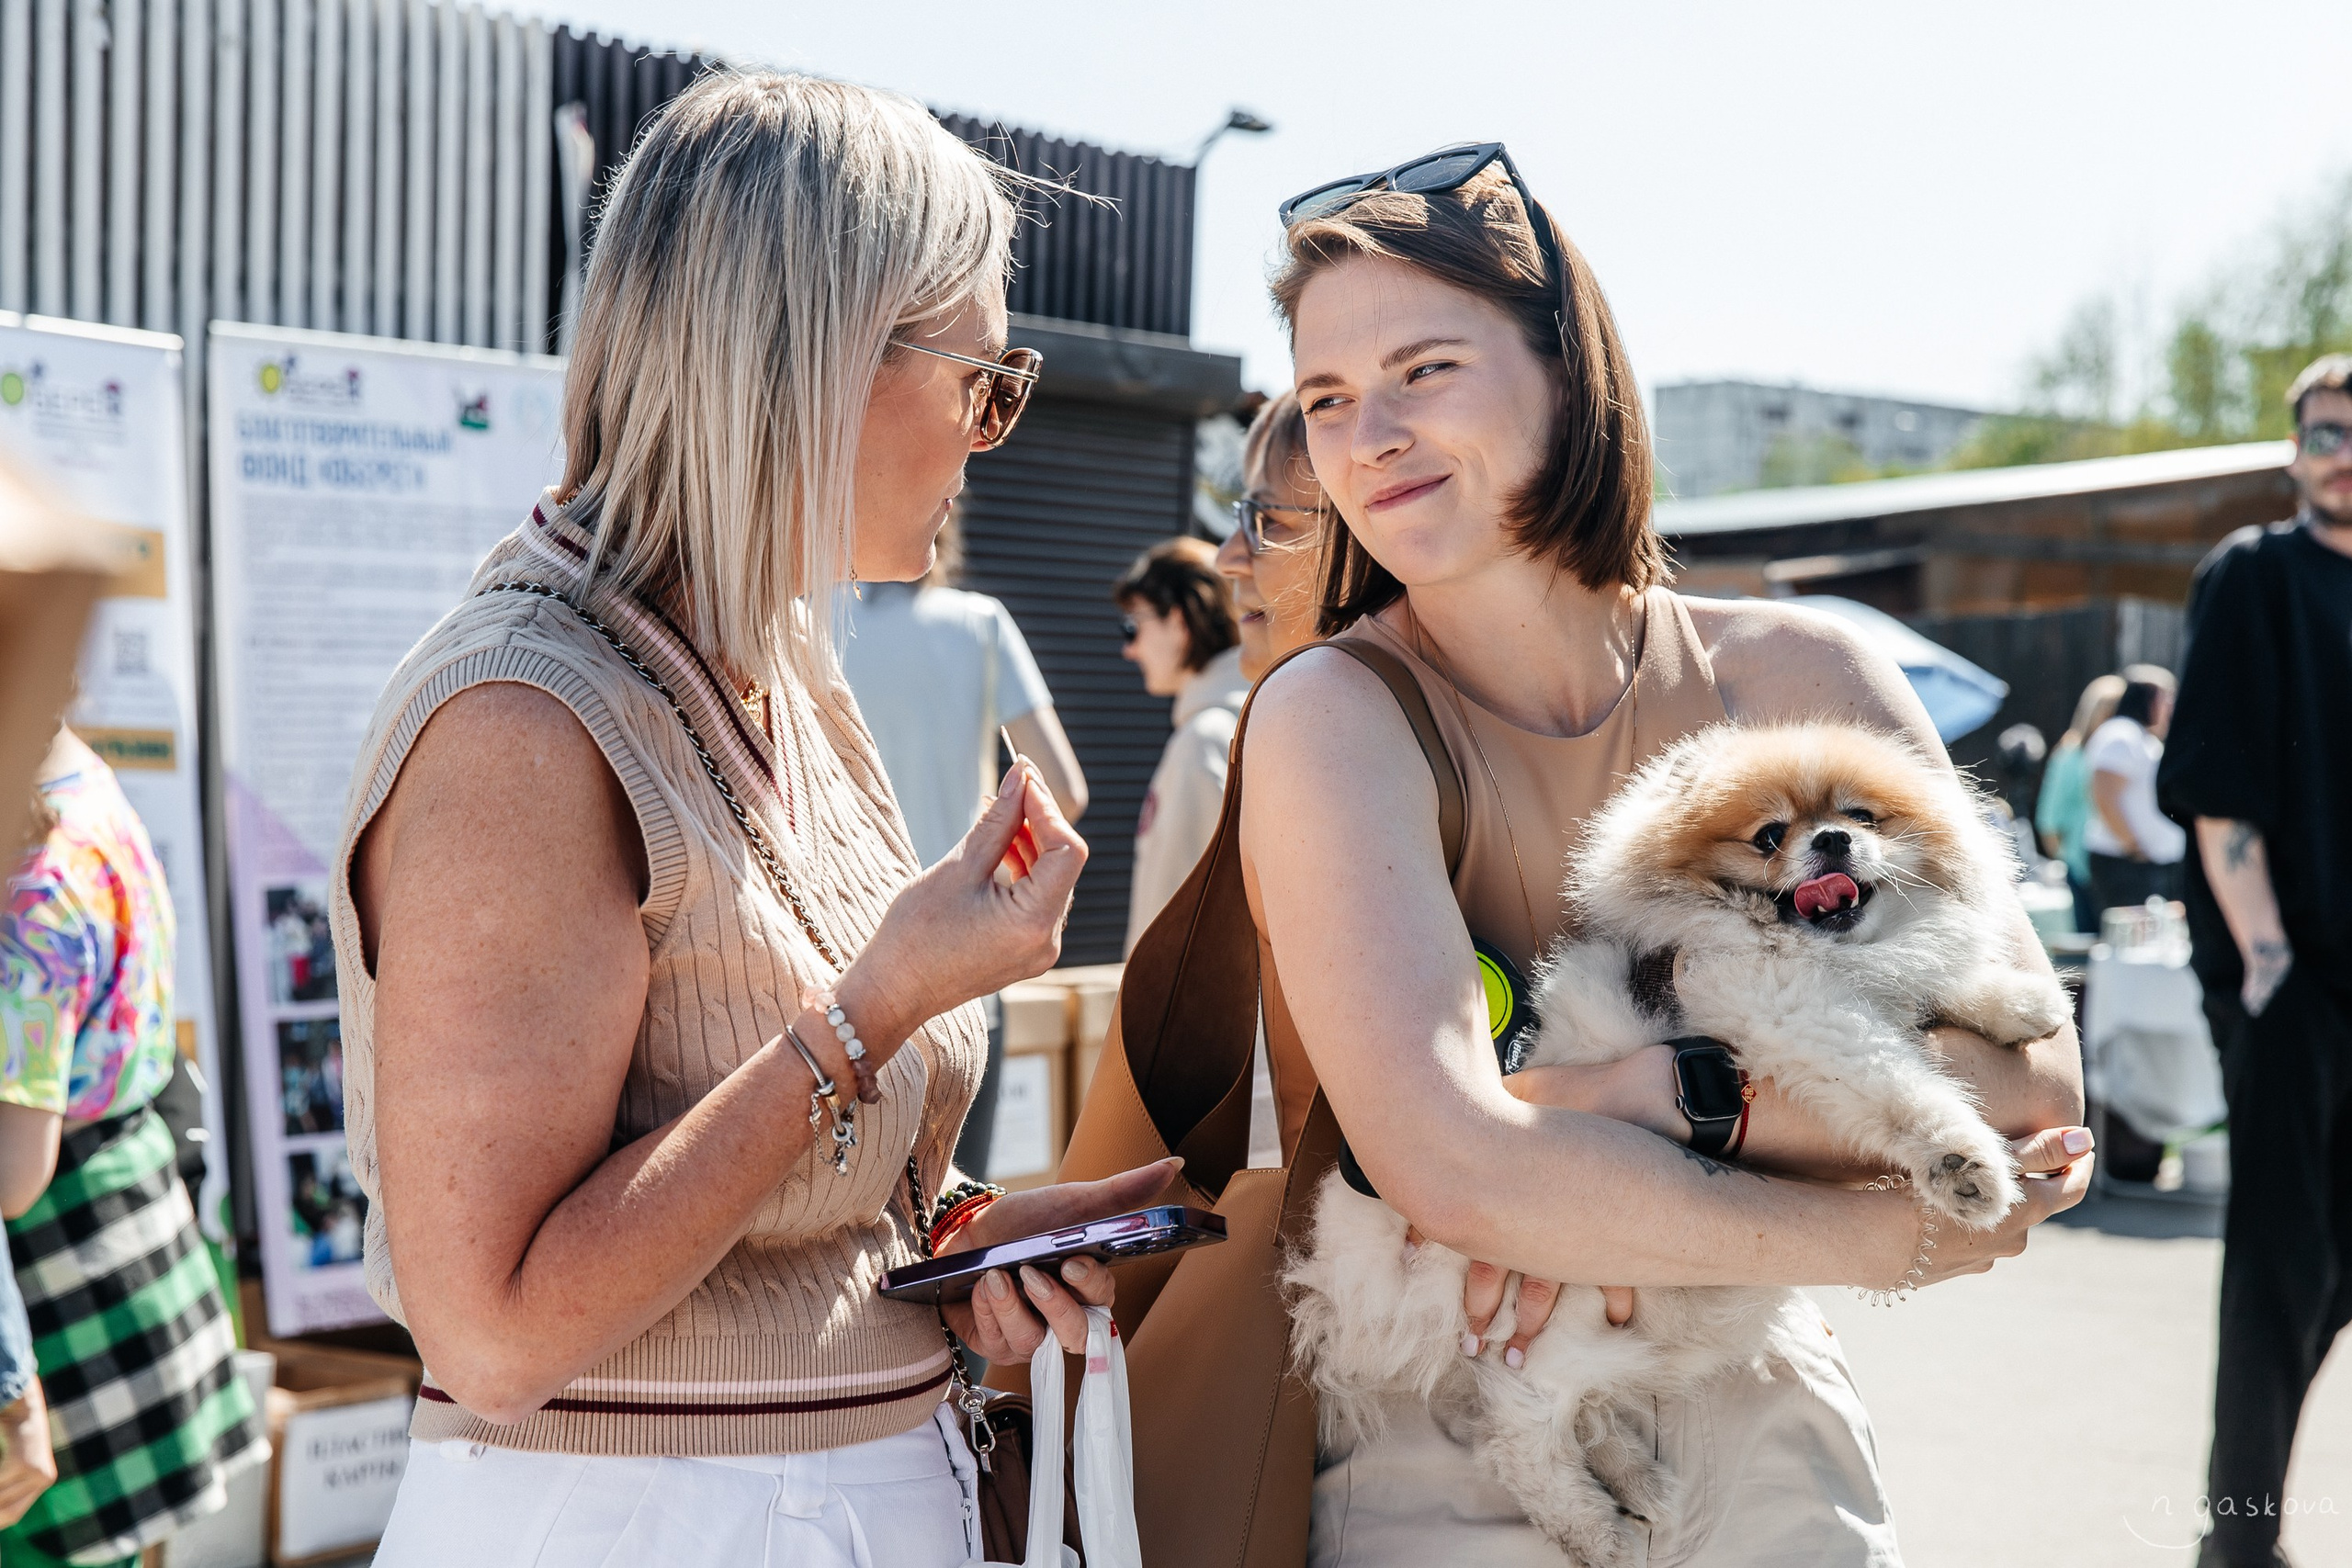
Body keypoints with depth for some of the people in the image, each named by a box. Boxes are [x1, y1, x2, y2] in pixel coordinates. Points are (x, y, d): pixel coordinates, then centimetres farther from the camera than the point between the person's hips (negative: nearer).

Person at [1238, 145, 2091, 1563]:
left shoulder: (1804, 682, -8)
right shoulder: (1335, 718, -20)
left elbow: (2038, 1083, -16)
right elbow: (1455, 1168, -32)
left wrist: (1665, 1095, -29)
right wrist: (1884, 1240, -23)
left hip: (1760, 1442, 3)